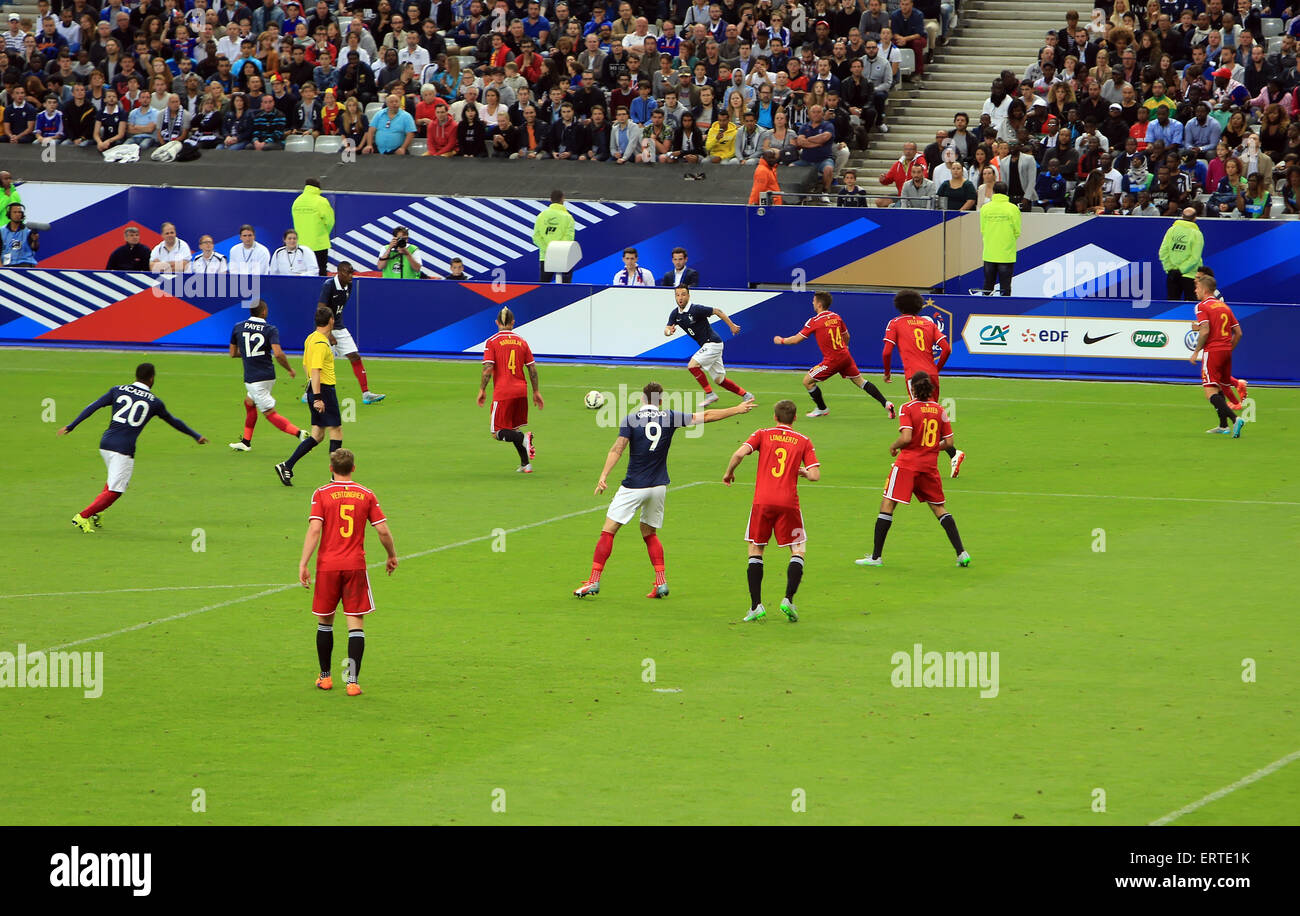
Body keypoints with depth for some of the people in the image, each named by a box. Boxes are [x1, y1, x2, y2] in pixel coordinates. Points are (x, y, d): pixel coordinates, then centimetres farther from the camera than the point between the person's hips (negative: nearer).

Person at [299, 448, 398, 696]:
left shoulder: (321, 494, -2)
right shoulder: (366, 495, 2)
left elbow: (314, 529, -12)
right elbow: (383, 530, 1)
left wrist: (303, 563, -11)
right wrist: (392, 556, 17)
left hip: (327, 566, 0)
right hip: (355, 564, 0)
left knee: (325, 621, 16)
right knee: (356, 623, 0)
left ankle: (325, 676, 24)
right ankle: (353, 681, -9)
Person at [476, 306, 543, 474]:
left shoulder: (492, 342, -4)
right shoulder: (521, 342, 7)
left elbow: (488, 368, -13)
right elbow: (532, 369, 8)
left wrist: (482, 390, -4)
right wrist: (536, 392, 16)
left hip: (502, 392, -5)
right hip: (521, 391, 5)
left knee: (498, 432, 1)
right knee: (514, 428, 20)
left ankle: (524, 438, -26)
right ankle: (525, 464, 12)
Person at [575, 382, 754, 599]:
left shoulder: (631, 419, -5)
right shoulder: (669, 417, 3)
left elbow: (617, 449, -15)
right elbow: (706, 416, 8)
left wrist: (603, 476, -19)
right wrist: (737, 410, 17)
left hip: (633, 487, -4)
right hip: (659, 487, 4)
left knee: (608, 530, 0)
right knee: (649, 533, 20)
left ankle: (594, 581, -7)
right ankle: (661, 582, 9)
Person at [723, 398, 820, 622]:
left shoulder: (763, 435, 7)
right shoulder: (804, 442, 8)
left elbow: (739, 453, -8)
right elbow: (815, 475, -1)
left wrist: (729, 473, 10)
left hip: (762, 501, 0)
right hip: (789, 501, 0)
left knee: (755, 549, 13)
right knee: (798, 550, 10)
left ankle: (756, 605, 4)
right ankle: (789, 599, -8)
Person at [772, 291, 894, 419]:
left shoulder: (814, 321, -10)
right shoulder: (836, 317, 8)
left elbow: (797, 339, -6)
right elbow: (846, 336, 20)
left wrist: (781, 341, 11)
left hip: (832, 360, -6)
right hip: (845, 356, 6)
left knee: (807, 381, 8)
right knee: (860, 381, 15)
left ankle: (822, 409, 20)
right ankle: (886, 404, 8)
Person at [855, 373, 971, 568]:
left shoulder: (907, 408, -8)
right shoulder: (940, 410, 5)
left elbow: (906, 437, -19)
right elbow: (948, 442, 5)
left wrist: (894, 447, 1)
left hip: (907, 463, -4)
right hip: (930, 464, 4)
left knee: (887, 505, 0)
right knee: (938, 507, 14)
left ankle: (876, 556, -3)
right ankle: (961, 553, 6)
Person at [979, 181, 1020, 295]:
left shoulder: (984, 208, -3)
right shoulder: (1013, 209, -8)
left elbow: (982, 231, 4)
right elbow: (1017, 232, -3)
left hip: (989, 254, 2)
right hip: (1007, 254, -2)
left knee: (987, 285, 11)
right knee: (1005, 286, 2)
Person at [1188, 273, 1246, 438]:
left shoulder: (1202, 306, -6)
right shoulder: (1224, 306, 16)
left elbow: (1205, 331, -19)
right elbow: (1238, 333, 13)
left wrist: (1196, 352, -8)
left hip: (1212, 351, -8)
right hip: (1226, 351, 8)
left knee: (1211, 393, -11)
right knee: (1219, 388, 23)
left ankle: (1235, 419, -29)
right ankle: (1224, 426, 28)